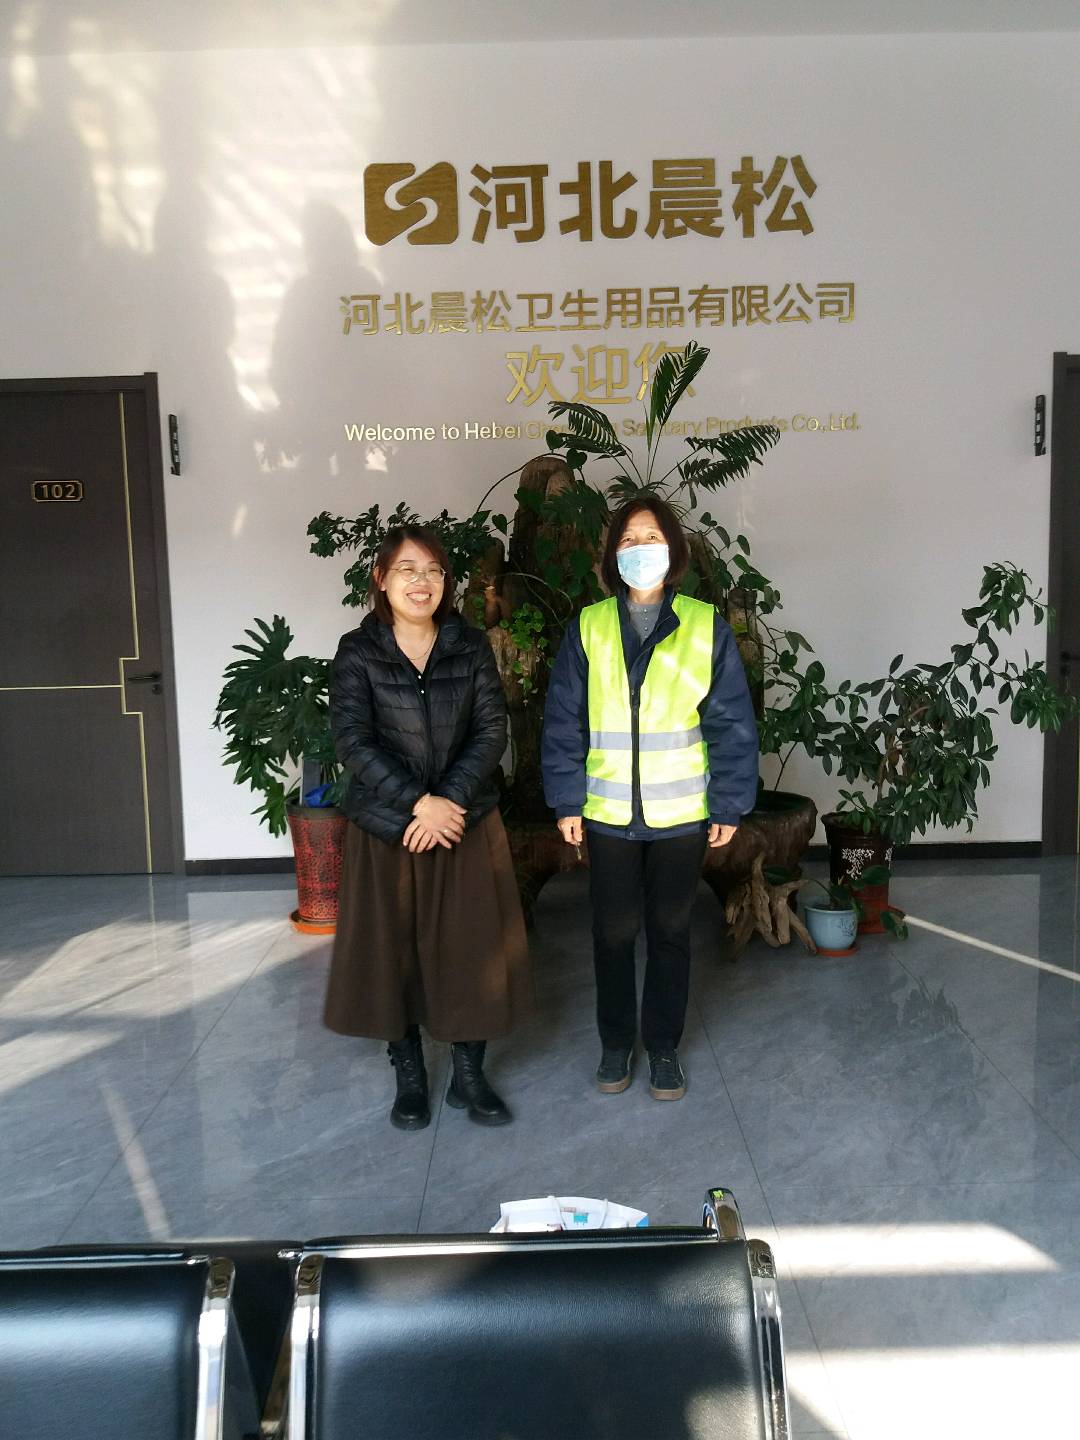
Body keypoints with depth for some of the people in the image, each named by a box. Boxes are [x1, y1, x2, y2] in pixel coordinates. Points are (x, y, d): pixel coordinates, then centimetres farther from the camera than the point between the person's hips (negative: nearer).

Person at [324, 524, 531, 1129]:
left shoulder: (471, 646, 1)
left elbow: (492, 731, -4)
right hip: (385, 829, -1)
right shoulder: (357, 652, -4)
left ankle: (470, 1075, 24)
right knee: (392, 952, 8)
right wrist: (419, 802, -20)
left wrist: (450, 800, -16)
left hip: (468, 824, 1)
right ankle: (410, 1076, 27)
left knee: (471, 949, 6)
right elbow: (353, 741, -12)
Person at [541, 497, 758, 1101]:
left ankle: (664, 1045, 30)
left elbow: (733, 724, -2)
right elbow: (563, 721, 0)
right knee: (614, 931, 11)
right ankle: (616, 1042, 31)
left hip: (683, 812, 0)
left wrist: (730, 803, -4)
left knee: (671, 930, 12)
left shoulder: (707, 626, -4)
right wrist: (567, 801, -3)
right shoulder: (588, 627, -1)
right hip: (608, 812, 1)